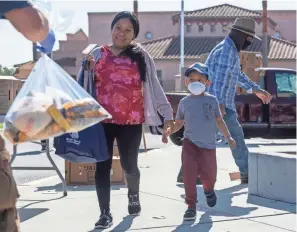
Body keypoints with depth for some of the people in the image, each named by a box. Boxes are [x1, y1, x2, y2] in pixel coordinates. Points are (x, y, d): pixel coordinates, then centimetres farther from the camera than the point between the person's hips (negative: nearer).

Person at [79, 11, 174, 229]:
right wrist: (87, 69, -6)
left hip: (131, 122, -1)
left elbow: (154, 87, 5)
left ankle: (133, 195, 39)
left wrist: (167, 113, -1)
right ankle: (105, 213, 8)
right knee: (102, 166, -1)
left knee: (129, 164, 7)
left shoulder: (141, 56, 4)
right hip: (102, 120, 1)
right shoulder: (98, 54, 8)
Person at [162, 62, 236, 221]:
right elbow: (179, 122, 10)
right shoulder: (185, 102, 4)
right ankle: (191, 206, -1)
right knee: (188, 174, -10)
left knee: (209, 175, 2)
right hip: (190, 143, 0)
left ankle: (208, 190, 40)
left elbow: (219, 121, 12)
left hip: (208, 145, 0)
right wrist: (168, 132, -7)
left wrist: (228, 137, 13)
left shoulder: (212, 100, 3)